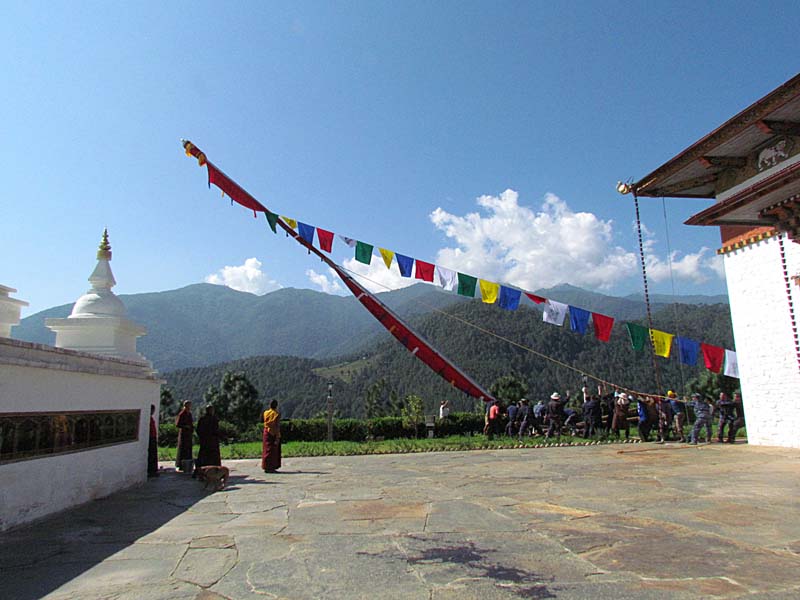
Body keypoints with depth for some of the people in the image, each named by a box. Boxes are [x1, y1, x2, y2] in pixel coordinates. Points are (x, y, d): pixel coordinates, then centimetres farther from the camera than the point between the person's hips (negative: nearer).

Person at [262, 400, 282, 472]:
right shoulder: (277, 414, -13)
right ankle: (271, 468, 3)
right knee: (273, 451, 3)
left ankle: (266, 467, 14)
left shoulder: (265, 413, 0)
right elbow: (277, 427, -16)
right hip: (274, 434, -5)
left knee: (267, 450, 12)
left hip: (267, 432, 5)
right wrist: (277, 438, -15)